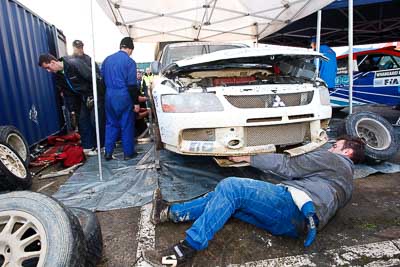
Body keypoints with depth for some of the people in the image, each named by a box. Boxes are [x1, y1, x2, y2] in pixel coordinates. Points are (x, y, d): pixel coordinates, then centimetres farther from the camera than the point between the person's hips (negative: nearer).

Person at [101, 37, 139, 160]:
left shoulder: (107, 60, 10)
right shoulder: (129, 62, -9)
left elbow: (102, 79, 14)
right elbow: (132, 85, -12)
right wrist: (136, 102, -8)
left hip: (109, 96, 6)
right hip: (124, 97, -5)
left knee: (111, 124, 14)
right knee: (127, 125, 5)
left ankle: (108, 152, 16)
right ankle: (128, 152, 14)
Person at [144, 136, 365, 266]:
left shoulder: (335, 160, 12)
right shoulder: (345, 177, 38)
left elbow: (289, 166, 3)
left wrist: (247, 157, 7)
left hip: (293, 205, -9)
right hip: (294, 223, 9)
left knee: (230, 186, -20)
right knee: (227, 199, 6)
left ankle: (187, 248, -21)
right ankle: (170, 212, 1)